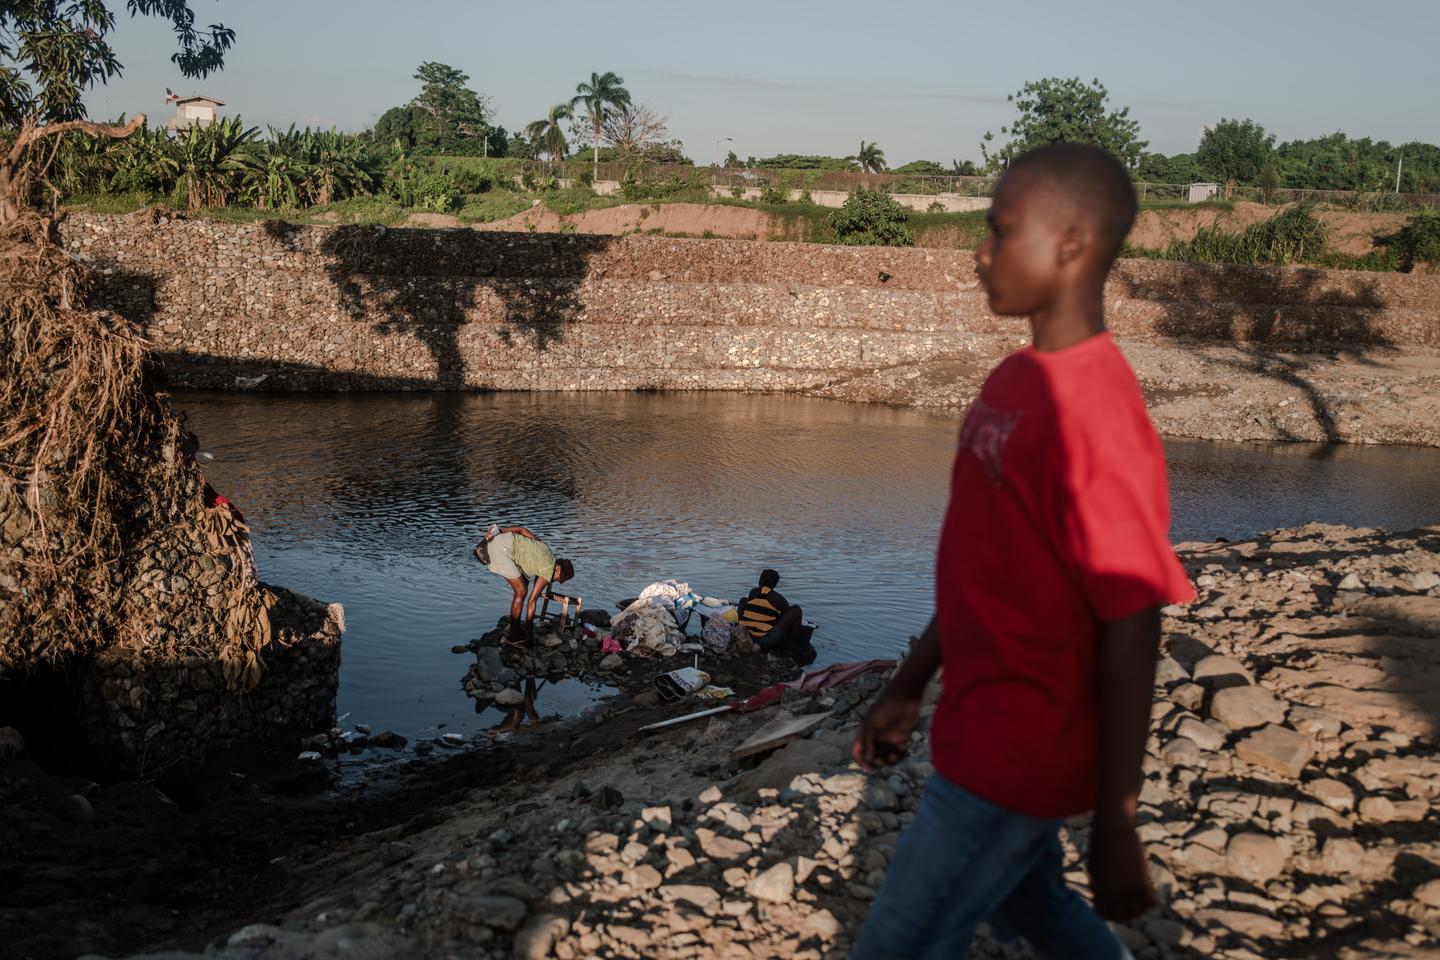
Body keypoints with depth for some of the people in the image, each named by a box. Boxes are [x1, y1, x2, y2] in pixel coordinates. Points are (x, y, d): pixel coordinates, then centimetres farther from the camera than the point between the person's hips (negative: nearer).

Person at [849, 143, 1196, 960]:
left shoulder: (1096, 417, -25)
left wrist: (1116, 834, -17)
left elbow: (1131, 634, -22)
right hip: (984, 727, 8)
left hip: (1017, 754, -8)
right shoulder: (1015, 379, 3)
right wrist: (910, 686, 17)